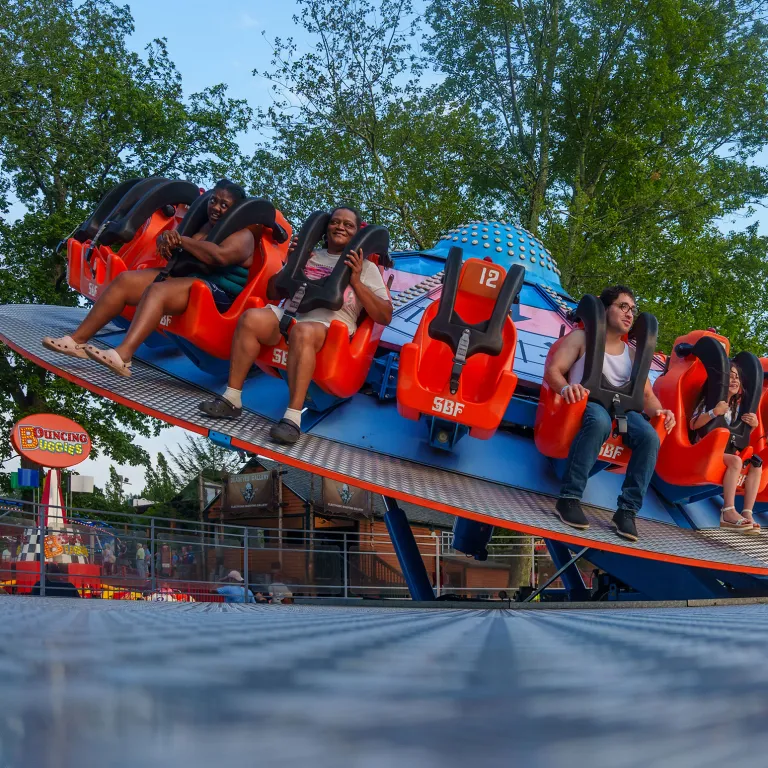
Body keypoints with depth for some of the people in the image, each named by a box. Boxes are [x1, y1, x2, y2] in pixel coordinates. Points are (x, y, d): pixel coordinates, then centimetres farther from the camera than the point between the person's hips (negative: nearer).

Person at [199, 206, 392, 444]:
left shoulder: (367, 268, 16)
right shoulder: (309, 256, 25)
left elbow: (385, 317, 6)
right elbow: (272, 293, 25)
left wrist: (356, 282, -2)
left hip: (331, 325, -4)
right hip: (291, 313, 4)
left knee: (302, 331, -39)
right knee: (251, 318, -27)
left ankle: (293, 418, -44)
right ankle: (231, 400, -23)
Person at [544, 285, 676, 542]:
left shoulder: (632, 354, 23)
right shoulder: (581, 338, 9)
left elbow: (646, 395, 17)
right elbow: (552, 371, -4)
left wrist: (658, 410, -8)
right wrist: (565, 387, -28)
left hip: (620, 409, 4)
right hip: (584, 404, -4)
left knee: (649, 436, -29)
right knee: (600, 419, -42)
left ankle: (627, 510, -25)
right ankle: (569, 498, -37)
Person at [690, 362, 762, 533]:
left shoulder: (737, 406, 13)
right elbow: (693, 425, -18)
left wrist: (753, 425, -3)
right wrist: (715, 412, -29)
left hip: (726, 452, 7)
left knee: (756, 465, -16)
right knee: (736, 461, -32)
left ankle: (747, 514, -24)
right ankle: (728, 512, -37)